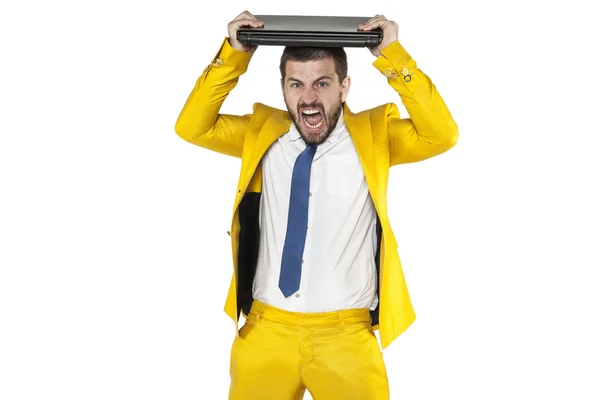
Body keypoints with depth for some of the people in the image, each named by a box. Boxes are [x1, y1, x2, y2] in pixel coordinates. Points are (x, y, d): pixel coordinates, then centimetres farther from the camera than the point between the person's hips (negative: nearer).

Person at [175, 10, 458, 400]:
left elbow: (441, 135, -15)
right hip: (265, 331, 2)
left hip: (347, 336, -2)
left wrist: (393, 56, -20)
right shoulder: (263, 133, 4)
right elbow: (193, 127, 0)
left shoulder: (373, 135, -3)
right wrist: (234, 55, -9)